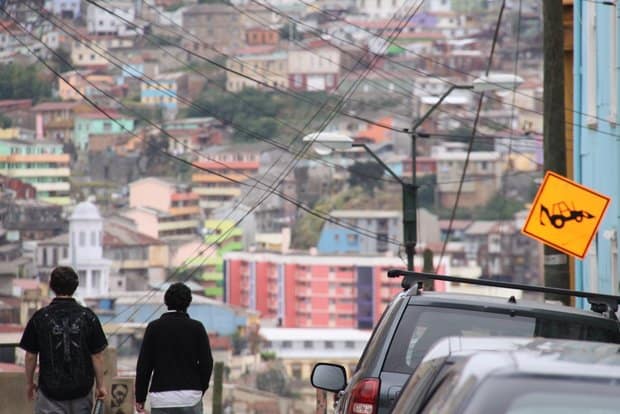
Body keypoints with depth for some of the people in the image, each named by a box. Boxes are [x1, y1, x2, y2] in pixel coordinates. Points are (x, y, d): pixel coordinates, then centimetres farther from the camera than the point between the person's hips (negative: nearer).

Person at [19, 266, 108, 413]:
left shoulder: (40, 317, -6)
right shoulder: (88, 317, -4)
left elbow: (31, 356, 1)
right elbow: (97, 356, -2)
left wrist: (29, 383, 15)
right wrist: (100, 385, 10)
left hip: (50, 390, -2)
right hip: (81, 389, 2)